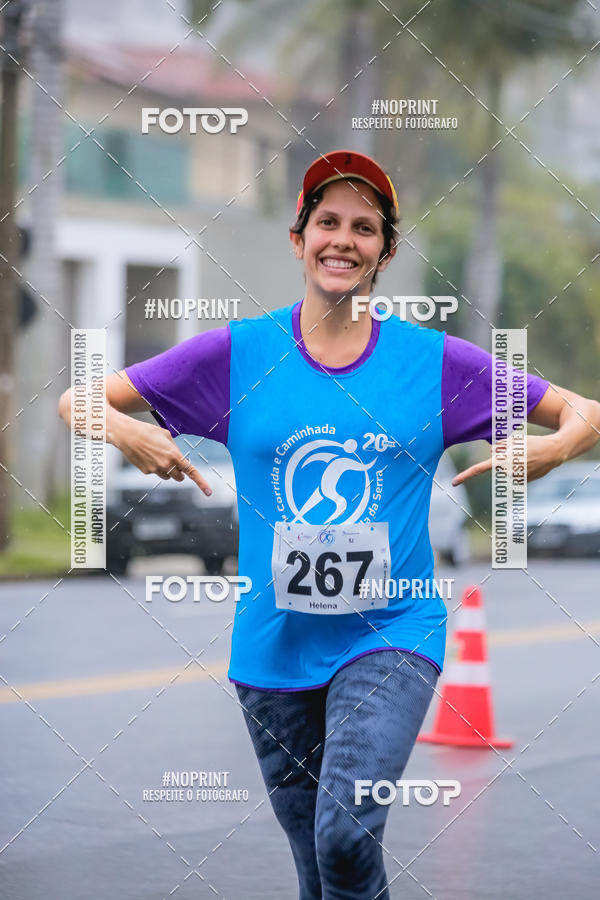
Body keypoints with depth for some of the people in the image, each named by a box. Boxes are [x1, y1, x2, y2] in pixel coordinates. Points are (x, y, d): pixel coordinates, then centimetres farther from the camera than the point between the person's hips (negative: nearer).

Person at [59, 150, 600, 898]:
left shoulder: (436, 360, 0)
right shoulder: (240, 353, 1)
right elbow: (80, 401, 3)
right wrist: (125, 432, -18)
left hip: (391, 635, -2)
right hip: (275, 644, 2)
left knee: (346, 833, -23)